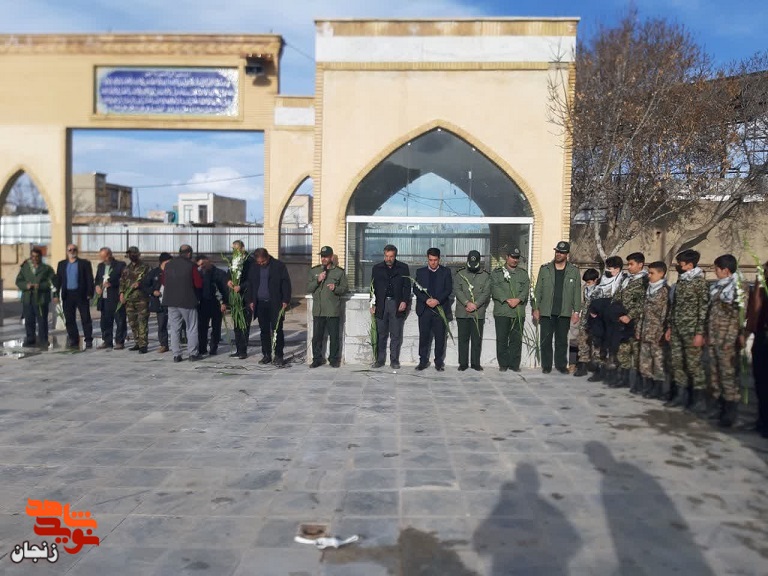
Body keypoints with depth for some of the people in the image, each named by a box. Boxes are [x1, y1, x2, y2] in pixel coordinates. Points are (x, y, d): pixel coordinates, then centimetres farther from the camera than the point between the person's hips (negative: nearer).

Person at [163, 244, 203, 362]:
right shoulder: (191, 265, -10)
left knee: (174, 328, 9)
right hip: (187, 301, -4)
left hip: (171, 301, 4)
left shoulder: (168, 265, 3)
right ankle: (193, 353, 7)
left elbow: (164, 282, 12)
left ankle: (176, 354, 8)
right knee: (191, 328, 7)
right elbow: (198, 284, -9)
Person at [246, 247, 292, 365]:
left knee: (277, 330, -4)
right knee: (264, 330, 8)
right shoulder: (255, 268, 11)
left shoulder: (279, 266, -3)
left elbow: (286, 284, -4)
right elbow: (250, 285, 17)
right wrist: (251, 301, 8)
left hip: (275, 304, -4)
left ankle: (278, 356, 2)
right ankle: (266, 355, 16)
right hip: (260, 304, 4)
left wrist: (286, 300, -10)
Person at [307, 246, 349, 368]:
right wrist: (318, 280, -10)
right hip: (318, 310, 2)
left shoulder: (339, 271, 4)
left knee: (334, 336, 3)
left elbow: (345, 288, 4)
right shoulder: (314, 270, 11)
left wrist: (335, 288, -16)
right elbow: (308, 288, 6)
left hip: (333, 311, -2)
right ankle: (317, 359, 17)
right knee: (317, 336, 5)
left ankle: (334, 359, 15)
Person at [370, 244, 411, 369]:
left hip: (397, 304, -1)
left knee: (396, 335, 1)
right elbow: (373, 287, 10)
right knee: (381, 334, 4)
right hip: (381, 304, 1)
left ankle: (394, 361, 9)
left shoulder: (403, 268, 5)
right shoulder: (377, 268, 10)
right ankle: (380, 360, 12)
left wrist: (404, 301, -9)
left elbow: (407, 286, 3)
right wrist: (372, 305, 4)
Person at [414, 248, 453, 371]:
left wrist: (437, 300, -15)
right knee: (424, 336, 2)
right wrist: (426, 300, -13)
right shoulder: (420, 272, 10)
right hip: (424, 309, 1)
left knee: (440, 337, 2)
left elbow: (449, 289, -1)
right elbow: (416, 289, 3)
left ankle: (439, 362, 12)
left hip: (440, 308, -1)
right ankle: (423, 361, 13)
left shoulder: (446, 272, 7)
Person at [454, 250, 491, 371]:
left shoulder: (485, 275, 7)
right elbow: (457, 290, -3)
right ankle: (463, 363, 11)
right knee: (463, 338, 4)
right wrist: (467, 303, -15)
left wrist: (476, 304, -13)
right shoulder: (460, 273, 6)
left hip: (478, 312, 0)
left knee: (477, 339, 4)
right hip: (462, 312, 0)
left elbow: (486, 292, 0)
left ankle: (476, 363, 14)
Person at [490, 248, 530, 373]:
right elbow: (495, 289, -5)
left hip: (519, 312, 2)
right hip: (501, 311, -2)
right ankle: (503, 364, 9)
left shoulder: (523, 273, 16)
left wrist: (518, 299, -15)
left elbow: (526, 289, 3)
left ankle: (515, 364, 11)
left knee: (516, 339, 4)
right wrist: (507, 300, -16)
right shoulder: (496, 273, 8)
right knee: (502, 339, 1)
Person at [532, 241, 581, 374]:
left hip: (564, 313, 0)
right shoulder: (545, 269, 5)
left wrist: (576, 311, -2)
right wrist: (536, 308, -1)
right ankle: (546, 365, 11)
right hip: (546, 312, 0)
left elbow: (577, 292, 4)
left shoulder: (574, 271, 5)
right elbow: (538, 290, 5)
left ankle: (561, 365, 17)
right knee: (545, 340, 2)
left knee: (562, 340, 7)